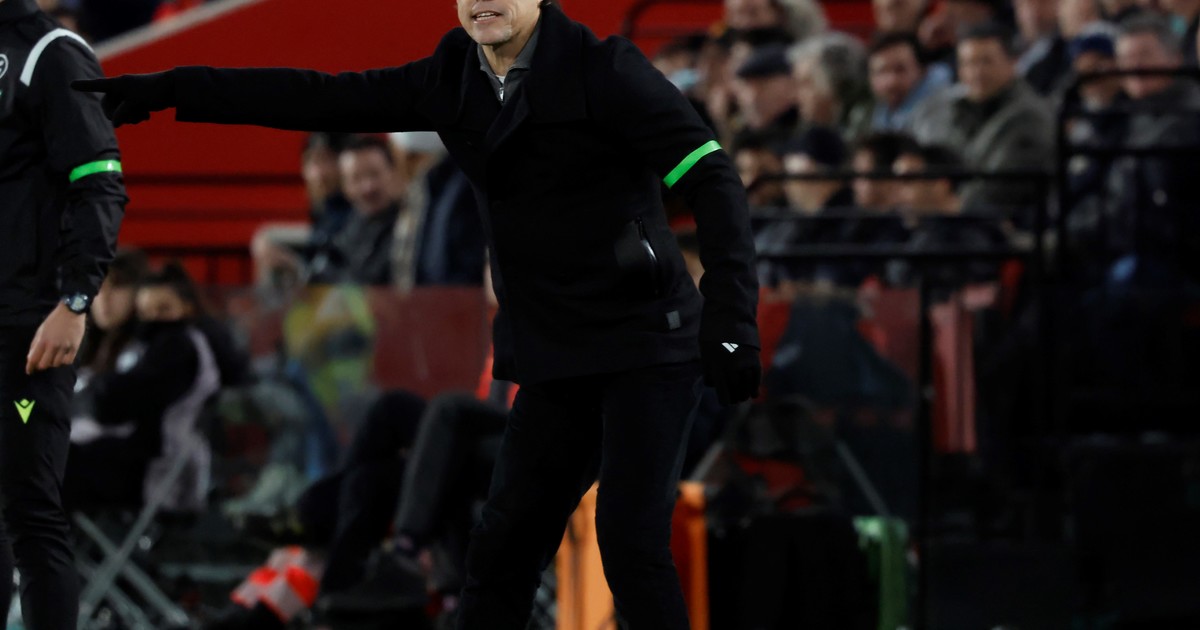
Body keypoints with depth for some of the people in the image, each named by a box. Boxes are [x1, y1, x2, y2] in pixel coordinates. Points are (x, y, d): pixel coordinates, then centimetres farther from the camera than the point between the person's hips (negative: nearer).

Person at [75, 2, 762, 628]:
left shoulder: (606, 71, -12)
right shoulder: (454, 81, 6)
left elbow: (712, 177, -17)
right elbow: (320, 99, 9)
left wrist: (731, 319, -28)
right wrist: (168, 91, 7)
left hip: (647, 349, -6)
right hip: (556, 364, 6)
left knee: (631, 544, -17)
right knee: (502, 552, 3)